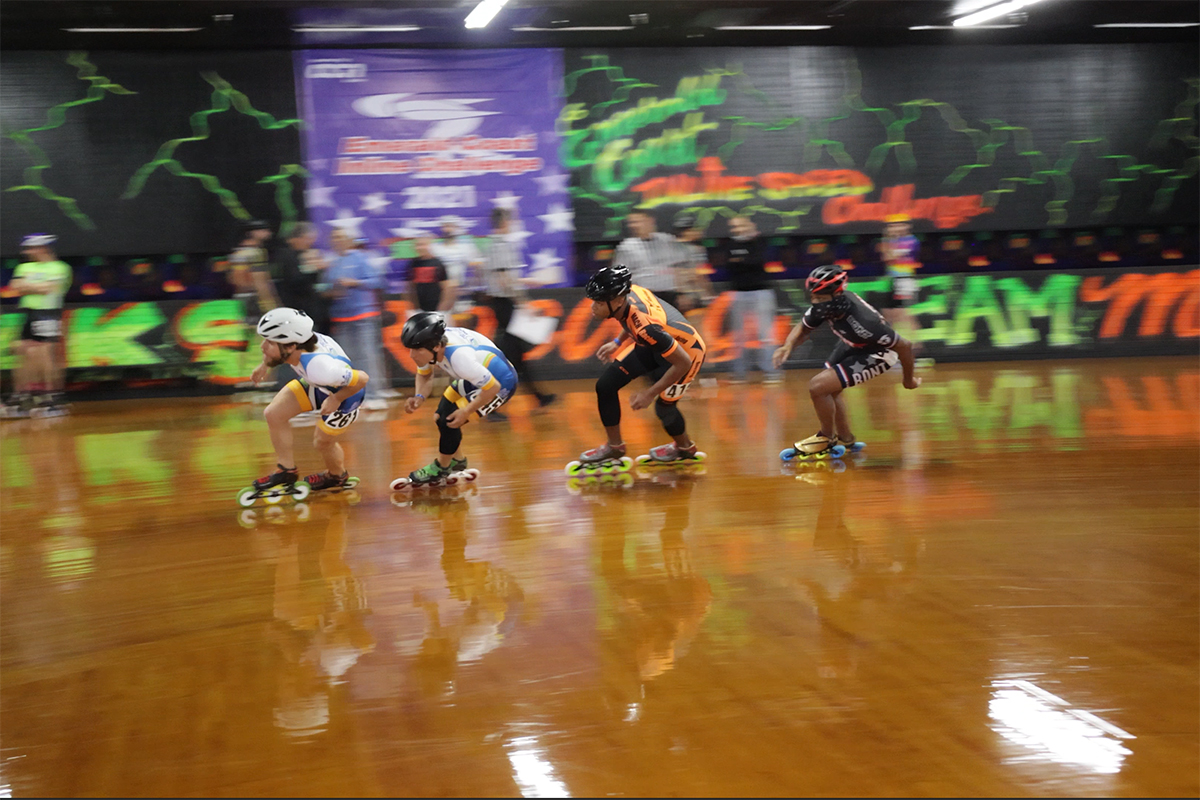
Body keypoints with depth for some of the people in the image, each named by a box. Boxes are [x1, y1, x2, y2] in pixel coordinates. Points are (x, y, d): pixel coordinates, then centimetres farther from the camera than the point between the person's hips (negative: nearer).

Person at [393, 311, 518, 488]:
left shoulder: (458, 356, -40)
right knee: (440, 417, 11)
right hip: (475, 378, 8)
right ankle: (457, 461, 32)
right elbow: (425, 375, 3)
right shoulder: (430, 343, -17)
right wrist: (420, 397, -17)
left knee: (449, 422, -13)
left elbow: (492, 387, -32)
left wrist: (466, 411, -22)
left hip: (501, 383, -8)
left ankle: (440, 469, 11)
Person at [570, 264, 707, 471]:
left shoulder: (646, 327, -41)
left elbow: (683, 362, -32)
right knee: (605, 385, 1)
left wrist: (650, 393, -24)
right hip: (656, 345, 8)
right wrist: (618, 343, 8)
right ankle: (614, 446, 20)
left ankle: (685, 448, 36)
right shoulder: (626, 292, -21)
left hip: (687, 351, -8)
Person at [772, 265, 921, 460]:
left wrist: (908, 380, -12)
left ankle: (827, 438, 9)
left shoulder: (862, 322, -40)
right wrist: (788, 345, -22)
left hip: (877, 354, -8)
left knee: (818, 387, -15)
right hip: (853, 345, 8)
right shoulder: (823, 305, -21)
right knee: (829, 389, 21)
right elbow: (803, 328, 0)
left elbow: (904, 346, -29)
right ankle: (846, 440, 40)